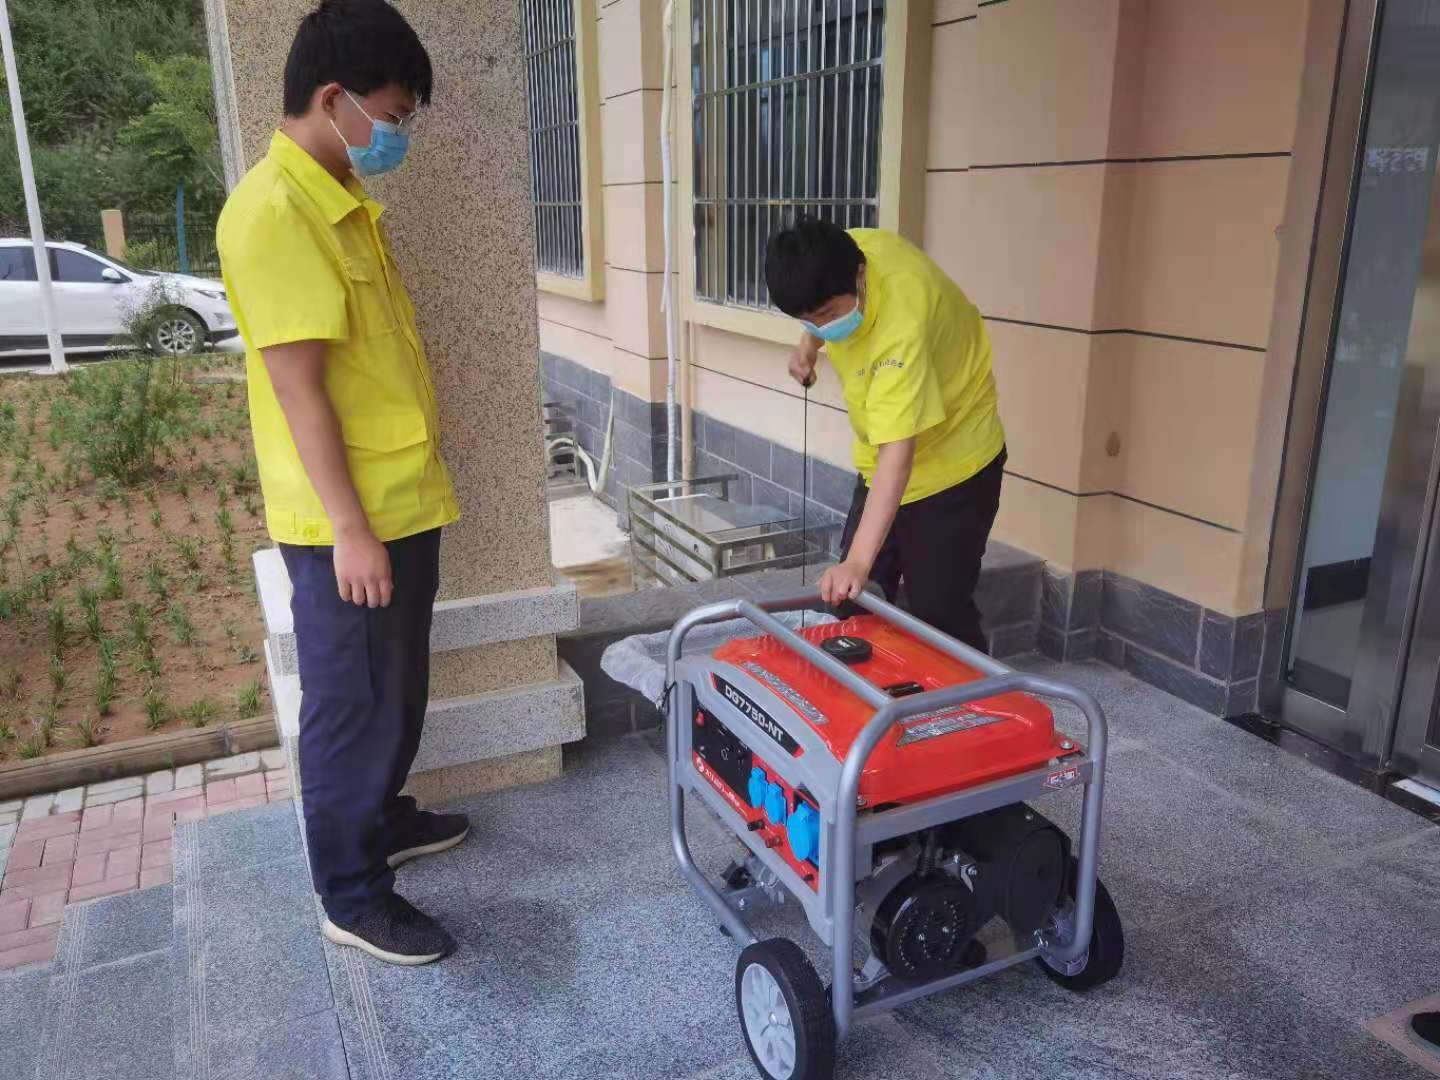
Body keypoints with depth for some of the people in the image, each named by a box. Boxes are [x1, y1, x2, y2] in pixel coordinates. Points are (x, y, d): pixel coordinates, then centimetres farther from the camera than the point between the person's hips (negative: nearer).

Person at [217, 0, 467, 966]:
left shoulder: (344, 199, 12)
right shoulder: (274, 211, -19)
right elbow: (298, 387, -21)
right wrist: (349, 530, -20)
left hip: (404, 500, 9)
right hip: (346, 521, -9)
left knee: (397, 690, 22)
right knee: (352, 704, 4)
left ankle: (383, 820, 41)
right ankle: (352, 896, 20)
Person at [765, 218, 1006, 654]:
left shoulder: (900, 328, -38)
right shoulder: (837, 255, -16)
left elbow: (898, 453, -44)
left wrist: (858, 562, -51)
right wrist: (809, 343, -2)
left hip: (952, 458, -8)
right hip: (881, 457, 8)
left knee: (939, 616, -6)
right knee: (851, 603, 12)